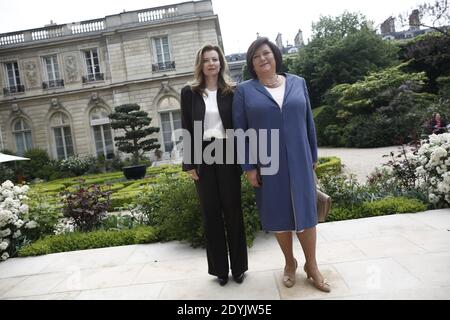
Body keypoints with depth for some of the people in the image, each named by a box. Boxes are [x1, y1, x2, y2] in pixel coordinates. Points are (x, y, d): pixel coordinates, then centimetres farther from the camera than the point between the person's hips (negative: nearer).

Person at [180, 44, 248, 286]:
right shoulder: (189, 93, 6)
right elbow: (186, 129, 4)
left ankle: (238, 266, 20)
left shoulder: (231, 92, 5)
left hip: (227, 155, 0)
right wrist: (188, 164, -2)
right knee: (211, 214, 7)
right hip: (203, 157, 1)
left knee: (233, 211, 6)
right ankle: (220, 268, 20)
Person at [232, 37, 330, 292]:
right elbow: (240, 131, -3)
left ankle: (312, 266, 24)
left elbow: (308, 122, 9)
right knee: (279, 214, 9)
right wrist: (248, 166, -8)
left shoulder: (298, 83, 6)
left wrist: (313, 155, 8)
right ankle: (290, 262, 29)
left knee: (305, 210, 7)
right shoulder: (244, 90, -1)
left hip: (298, 160, 2)